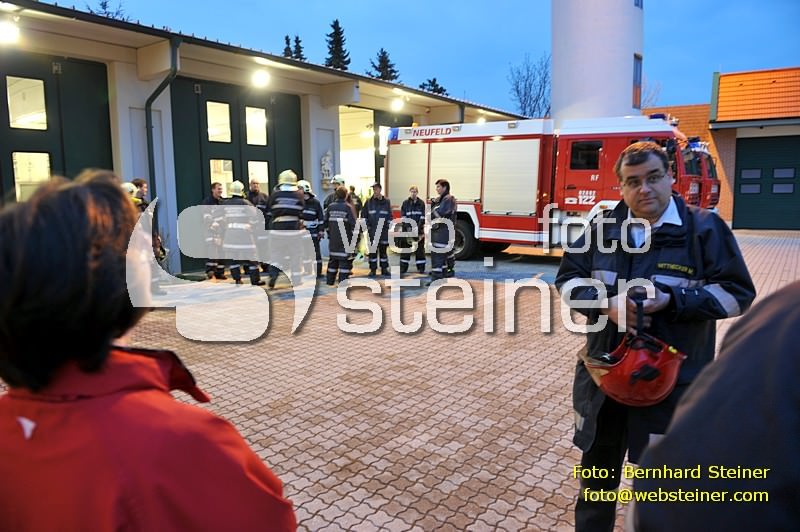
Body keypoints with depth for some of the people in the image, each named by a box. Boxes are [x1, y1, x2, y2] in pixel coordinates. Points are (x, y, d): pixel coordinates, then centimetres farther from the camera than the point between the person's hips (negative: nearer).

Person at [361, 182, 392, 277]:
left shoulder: (386, 201, 5)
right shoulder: (369, 202, 3)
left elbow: (390, 215, 8)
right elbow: (363, 215, 6)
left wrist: (388, 226, 1)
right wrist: (367, 225, -2)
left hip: (383, 230, 0)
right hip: (372, 230, 0)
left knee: (383, 250, 7)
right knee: (372, 250, 2)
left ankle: (384, 269, 15)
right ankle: (373, 269, 9)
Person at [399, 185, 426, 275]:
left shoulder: (421, 203, 3)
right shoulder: (405, 203, 5)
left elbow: (423, 217, -3)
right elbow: (403, 216, -1)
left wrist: (418, 227, -13)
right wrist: (408, 227, -12)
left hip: (419, 230, 0)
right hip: (407, 229, 0)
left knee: (420, 249, 3)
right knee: (406, 248, 4)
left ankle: (421, 267, 10)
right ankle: (403, 267, 10)